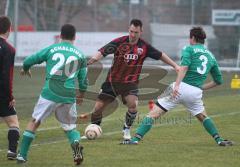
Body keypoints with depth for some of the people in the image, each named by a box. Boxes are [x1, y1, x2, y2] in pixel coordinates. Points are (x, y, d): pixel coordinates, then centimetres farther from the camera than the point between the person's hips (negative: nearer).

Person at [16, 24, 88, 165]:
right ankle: (76, 143, -17)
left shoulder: (51, 49, 4)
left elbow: (28, 61, 9)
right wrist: (81, 94, 34)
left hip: (49, 94, -1)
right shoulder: (80, 55, 9)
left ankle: (22, 155, 12)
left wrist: (26, 69, 32)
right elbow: (83, 79, 15)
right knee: (70, 126, 16)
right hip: (69, 97, 1)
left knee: (34, 122, 14)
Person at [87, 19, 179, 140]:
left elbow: (160, 55, 7)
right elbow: (102, 52, -20)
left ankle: (126, 130, 2)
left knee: (133, 104, -24)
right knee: (98, 107, -2)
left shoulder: (144, 47, -5)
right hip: (112, 81, 0)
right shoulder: (119, 42, -12)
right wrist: (90, 61, -38)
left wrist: (175, 66, 5)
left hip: (130, 82, 0)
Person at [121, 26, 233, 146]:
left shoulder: (189, 49, 4)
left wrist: (177, 85, -22)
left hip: (181, 87, -4)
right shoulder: (211, 56, 19)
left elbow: (184, 67, -15)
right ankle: (219, 140, 21)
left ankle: (136, 139, -12)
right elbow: (218, 80, 25)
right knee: (203, 117, 30)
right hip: (196, 93, 4)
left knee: (154, 113, -3)